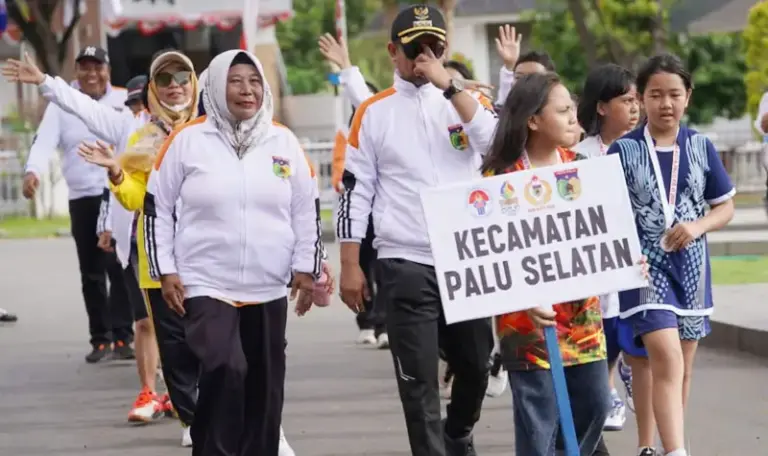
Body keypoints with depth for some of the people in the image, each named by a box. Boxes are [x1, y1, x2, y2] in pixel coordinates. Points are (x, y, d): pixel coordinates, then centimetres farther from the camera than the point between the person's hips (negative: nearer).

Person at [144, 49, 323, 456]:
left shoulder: (283, 141, 5)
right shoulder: (187, 139, -4)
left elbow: (307, 209, 12)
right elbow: (156, 206, 1)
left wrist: (306, 268, 7)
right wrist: (165, 271, -3)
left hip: (268, 290, 4)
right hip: (206, 286, -4)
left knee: (265, 387, 9)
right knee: (224, 370, -23)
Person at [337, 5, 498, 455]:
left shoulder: (467, 99, 8)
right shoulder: (374, 112, 4)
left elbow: (500, 141, -14)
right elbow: (355, 190, 4)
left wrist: (448, 85, -16)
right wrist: (351, 265, -1)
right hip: (405, 264, -2)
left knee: (476, 363, 15)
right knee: (419, 379, -4)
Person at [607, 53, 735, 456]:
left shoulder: (700, 147, 3)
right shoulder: (624, 150, -4)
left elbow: (725, 207, 9)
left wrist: (698, 226, -11)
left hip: (690, 267, 4)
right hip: (645, 266, -4)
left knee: (683, 366, 12)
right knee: (667, 359, -18)